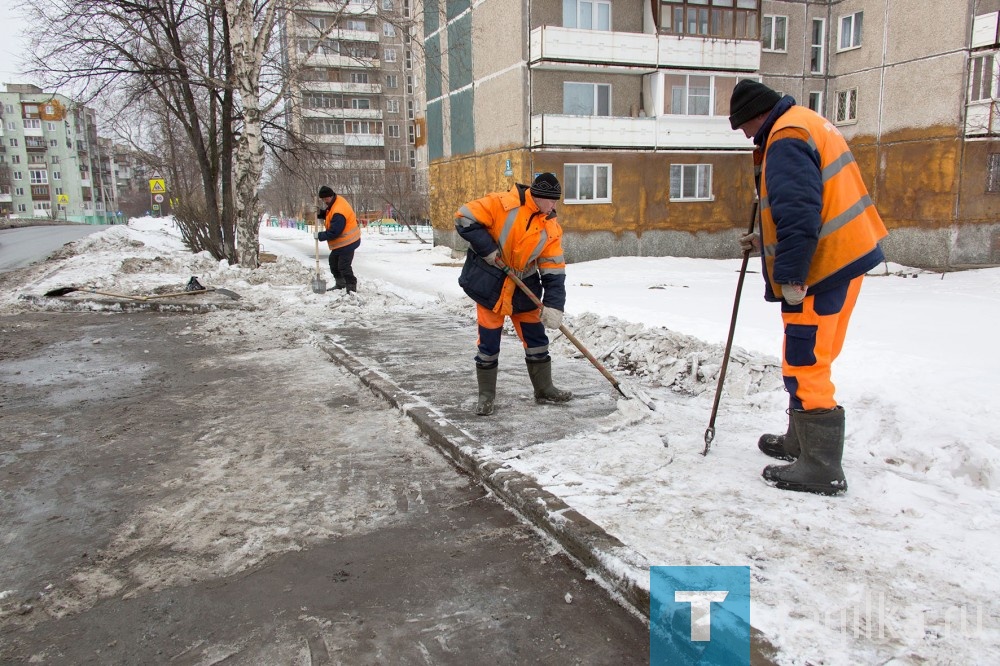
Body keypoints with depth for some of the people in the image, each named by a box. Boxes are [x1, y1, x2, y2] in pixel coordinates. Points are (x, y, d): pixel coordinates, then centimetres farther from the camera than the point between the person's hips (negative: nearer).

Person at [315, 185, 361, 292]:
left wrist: (320, 235, -16)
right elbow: (327, 215, 17)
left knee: (344, 266, -12)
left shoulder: (338, 212, -30)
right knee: (333, 261, 21)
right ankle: (340, 284, 32)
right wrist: (320, 212, -5)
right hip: (341, 241, 11)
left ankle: (351, 287, -1)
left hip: (347, 242, -11)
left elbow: (334, 232, -28)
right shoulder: (336, 202, 1)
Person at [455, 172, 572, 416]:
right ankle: (486, 395, 18)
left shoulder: (551, 228, -3)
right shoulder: (503, 203, -17)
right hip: (489, 283, -4)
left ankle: (544, 389, 26)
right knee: (489, 341, 3)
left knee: (536, 338, 9)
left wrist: (553, 305, -15)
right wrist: (489, 250, -20)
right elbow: (465, 218, -18)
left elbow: (554, 270, -5)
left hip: (523, 287, 4)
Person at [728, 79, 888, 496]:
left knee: (805, 367, -6)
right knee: (812, 361, 19)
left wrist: (790, 275, -23)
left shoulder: (786, 139, -16)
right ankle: (801, 442, 33)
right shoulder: (806, 124, 19)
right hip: (846, 257, 11)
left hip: (823, 267, -11)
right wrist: (766, 242, 23)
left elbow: (799, 212, -25)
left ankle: (822, 469, 0)